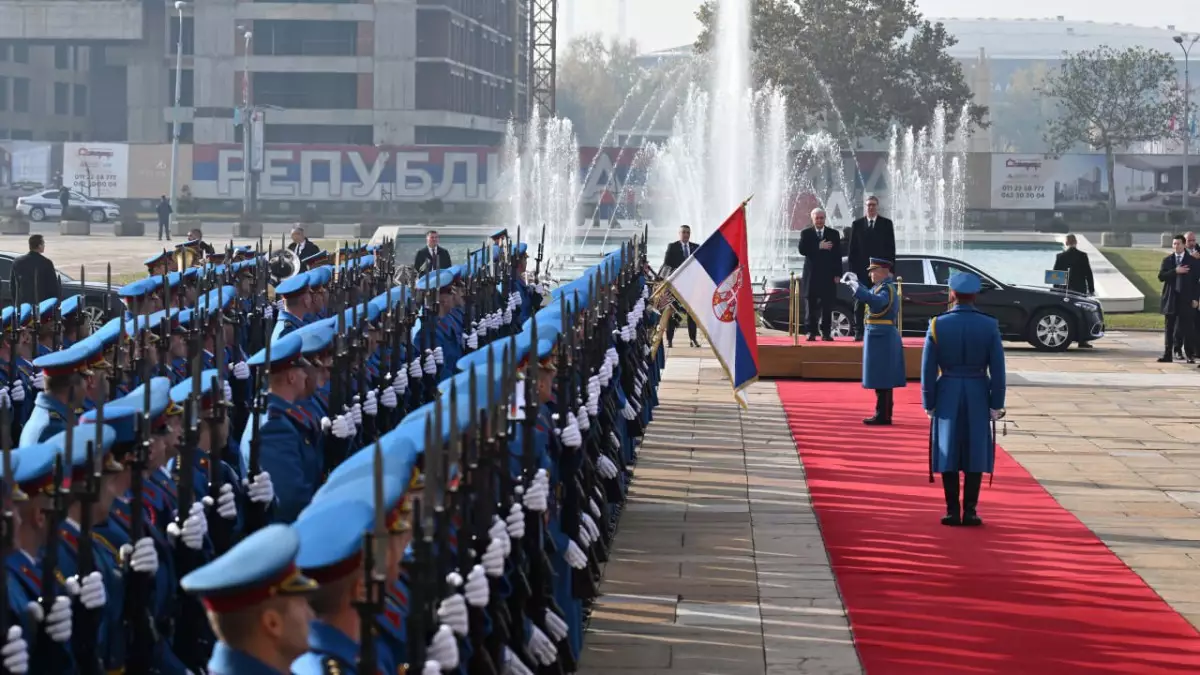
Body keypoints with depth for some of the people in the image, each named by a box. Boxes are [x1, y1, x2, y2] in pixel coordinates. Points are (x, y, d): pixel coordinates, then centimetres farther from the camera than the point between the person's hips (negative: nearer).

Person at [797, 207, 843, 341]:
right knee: (811, 305, 1)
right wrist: (819, 247, -16)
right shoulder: (806, 233, 7)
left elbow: (838, 255, 5)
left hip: (828, 276, 0)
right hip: (811, 275, 0)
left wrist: (837, 274, -2)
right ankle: (811, 332, 4)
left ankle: (826, 332, 2)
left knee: (827, 306, -2)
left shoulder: (834, 234, 8)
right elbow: (802, 250, -8)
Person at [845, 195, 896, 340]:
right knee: (860, 301, 1)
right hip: (861, 269, 1)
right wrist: (853, 268, -1)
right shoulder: (857, 224, 8)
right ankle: (858, 331, 2)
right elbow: (851, 248, 7)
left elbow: (891, 247, 4)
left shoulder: (886, 224, 6)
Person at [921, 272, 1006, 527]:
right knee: (975, 453, 5)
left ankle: (952, 511, 4)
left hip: (947, 394, 0)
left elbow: (928, 369, -6)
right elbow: (997, 369, -5)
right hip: (978, 396, 0)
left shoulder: (937, 325, -6)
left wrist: (928, 404, 2)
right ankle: (970, 512, 2)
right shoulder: (989, 326, -5)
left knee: (948, 452, 5)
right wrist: (996, 404, 1)